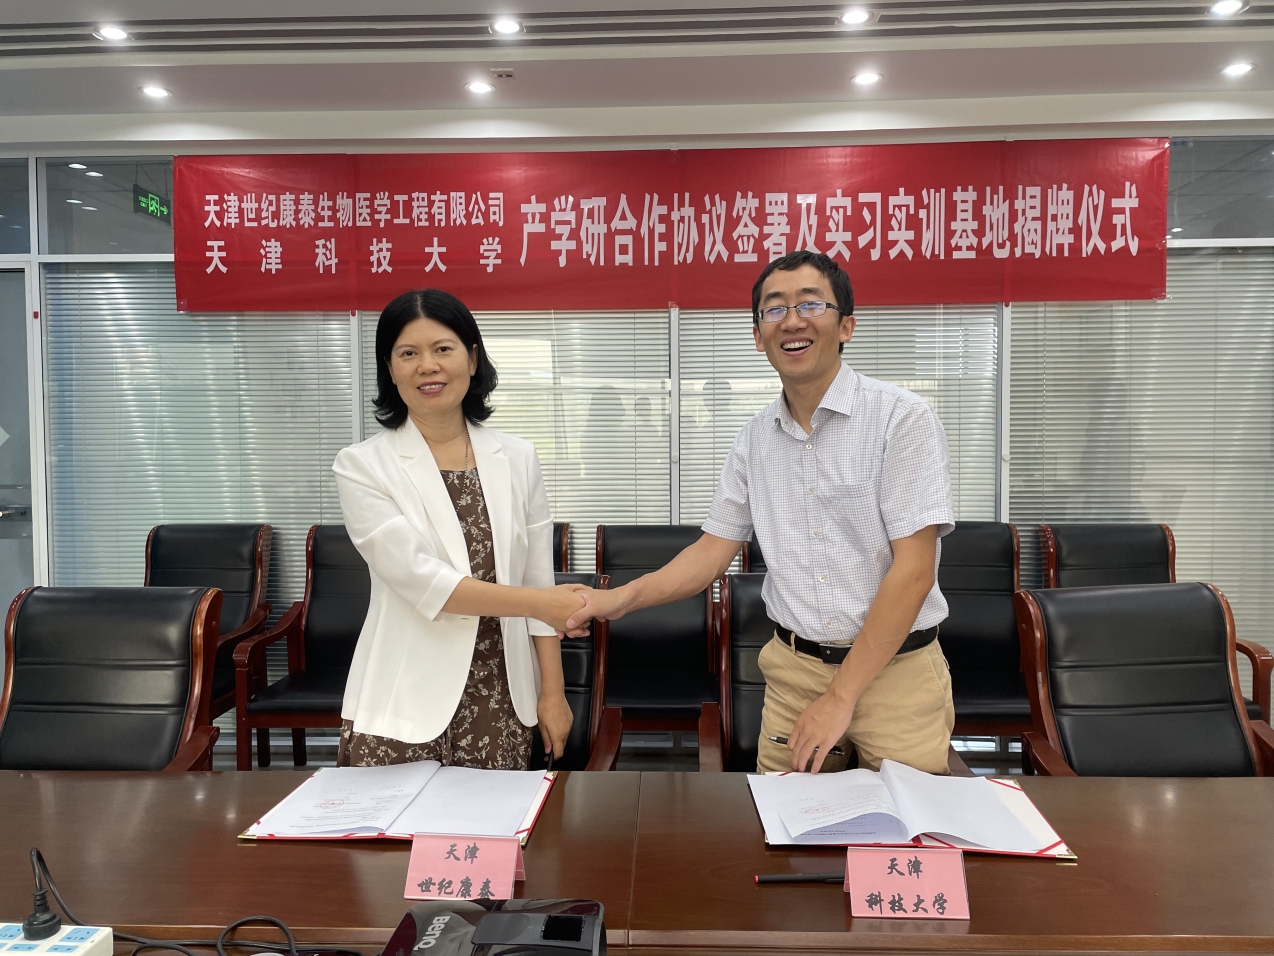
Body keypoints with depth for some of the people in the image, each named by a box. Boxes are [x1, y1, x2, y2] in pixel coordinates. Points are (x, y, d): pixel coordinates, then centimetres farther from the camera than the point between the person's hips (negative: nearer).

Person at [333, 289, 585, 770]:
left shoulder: (516, 458, 4)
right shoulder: (362, 466, -5)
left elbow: (538, 580, 6)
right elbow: (419, 580, -14)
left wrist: (553, 691, 4)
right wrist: (538, 603, -16)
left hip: (503, 700, 3)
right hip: (405, 708, -2)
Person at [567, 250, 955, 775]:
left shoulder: (901, 417, -12)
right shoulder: (755, 439, 5)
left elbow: (913, 571, -16)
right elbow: (715, 548, 6)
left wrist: (840, 697, -16)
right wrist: (625, 596, -11)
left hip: (895, 668, -3)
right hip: (793, 669, 4)